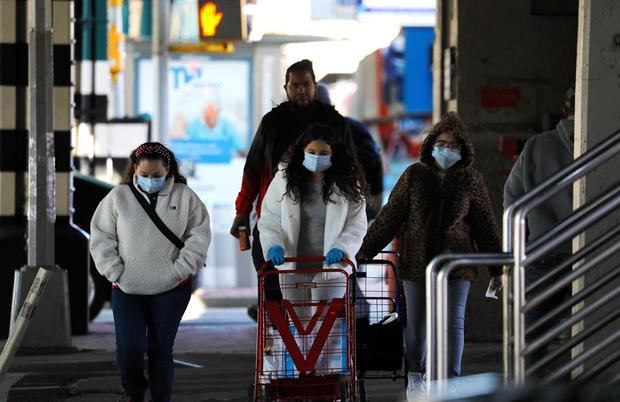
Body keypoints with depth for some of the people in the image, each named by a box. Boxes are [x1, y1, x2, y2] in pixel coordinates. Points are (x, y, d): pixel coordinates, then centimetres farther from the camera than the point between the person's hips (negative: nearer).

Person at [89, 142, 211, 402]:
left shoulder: (184, 196, 1)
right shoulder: (118, 197, 1)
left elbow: (199, 235, 2)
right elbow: (101, 237, 4)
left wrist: (180, 270, -7)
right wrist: (115, 272, -5)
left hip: (171, 290, 0)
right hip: (126, 290, 0)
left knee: (161, 350, 4)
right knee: (129, 349, -5)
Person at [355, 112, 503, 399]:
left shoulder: (470, 179, 2)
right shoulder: (415, 175, 1)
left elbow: (485, 225, 6)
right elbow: (390, 216, 3)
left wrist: (496, 268, 5)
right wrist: (365, 251, -1)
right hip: (417, 261, 1)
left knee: (453, 320, -11)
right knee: (416, 321, 9)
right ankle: (415, 375, 29)